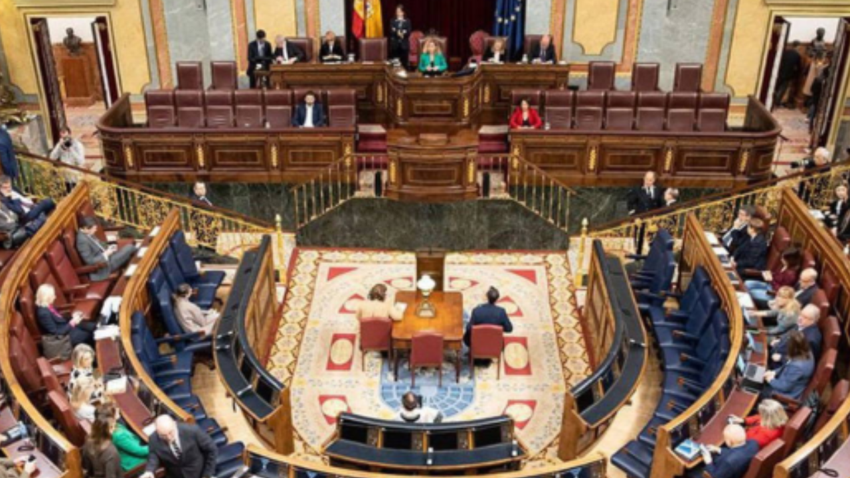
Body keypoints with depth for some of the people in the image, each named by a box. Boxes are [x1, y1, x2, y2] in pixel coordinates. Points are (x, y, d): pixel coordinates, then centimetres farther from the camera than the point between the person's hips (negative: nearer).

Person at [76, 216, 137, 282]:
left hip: (106, 257, 10)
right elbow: (90, 261, -28)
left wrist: (108, 247, 1)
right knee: (130, 247, -12)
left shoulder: (87, 234, 2)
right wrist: (105, 254, -20)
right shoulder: (82, 240, -28)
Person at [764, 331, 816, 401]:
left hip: (788, 395, -9)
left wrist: (771, 380, -11)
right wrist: (774, 372, 0)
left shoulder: (797, 366, -37)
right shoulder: (807, 354, -9)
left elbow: (785, 387, -26)